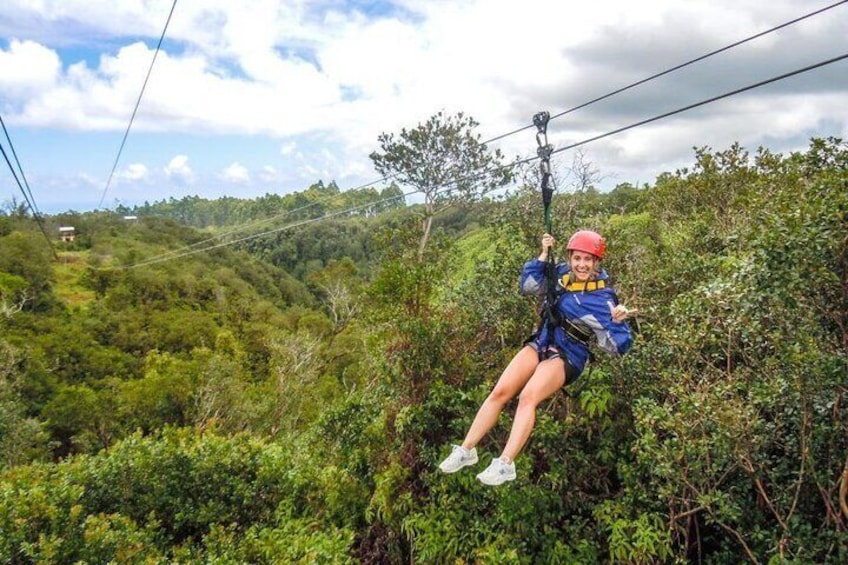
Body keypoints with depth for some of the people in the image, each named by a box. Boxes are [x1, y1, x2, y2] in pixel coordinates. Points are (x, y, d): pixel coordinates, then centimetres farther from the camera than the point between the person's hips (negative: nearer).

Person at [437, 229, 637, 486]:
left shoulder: (603, 297, -11)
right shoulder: (562, 273, 2)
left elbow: (615, 347, -12)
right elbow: (528, 286, 5)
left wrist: (619, 322, -32)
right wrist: (544, 255, -2)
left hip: (568, 356, -5)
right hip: (541, 343, 5)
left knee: (528, 397, -29)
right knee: (500, 391, -10)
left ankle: (505, 464, -31)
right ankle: (466, 450, -3)